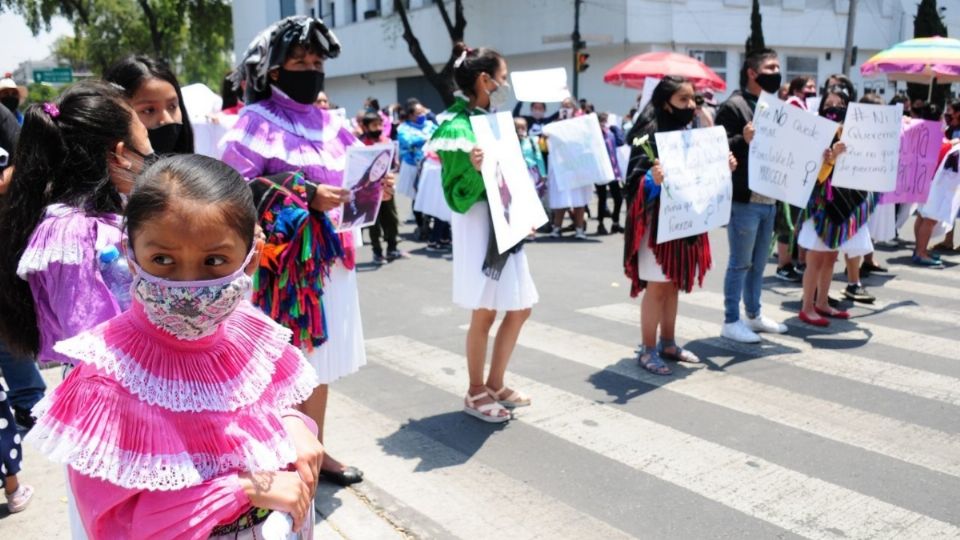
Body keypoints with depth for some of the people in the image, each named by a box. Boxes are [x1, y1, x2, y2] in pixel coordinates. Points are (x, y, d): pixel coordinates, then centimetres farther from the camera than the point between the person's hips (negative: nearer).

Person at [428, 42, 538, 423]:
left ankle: (495, 384, 27)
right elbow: (457, 196, -17)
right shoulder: (457, 128, -14)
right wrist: (476, 169, -33)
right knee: (484, 313, 1)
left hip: (505, 223, 9)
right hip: (478, 224, -9)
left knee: (521, 308, 13)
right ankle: (475, 393, 19)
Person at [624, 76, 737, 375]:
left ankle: (668, 343, 26)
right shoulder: (649, 134, -14)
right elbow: (636, 181, -19)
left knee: (674, 284, 14)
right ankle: (648, 350, 10)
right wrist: (652, 179, -39)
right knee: (657, 286, -1)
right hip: (657, 222, -7)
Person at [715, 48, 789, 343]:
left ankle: (754, 314, 28)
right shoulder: (733, 106, -9)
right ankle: (731, 321, 9)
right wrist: (744, 140, -32)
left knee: (759, 262, 16)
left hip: (769, 198, 8)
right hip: (744, 199, -8)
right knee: (740, 263, -1)